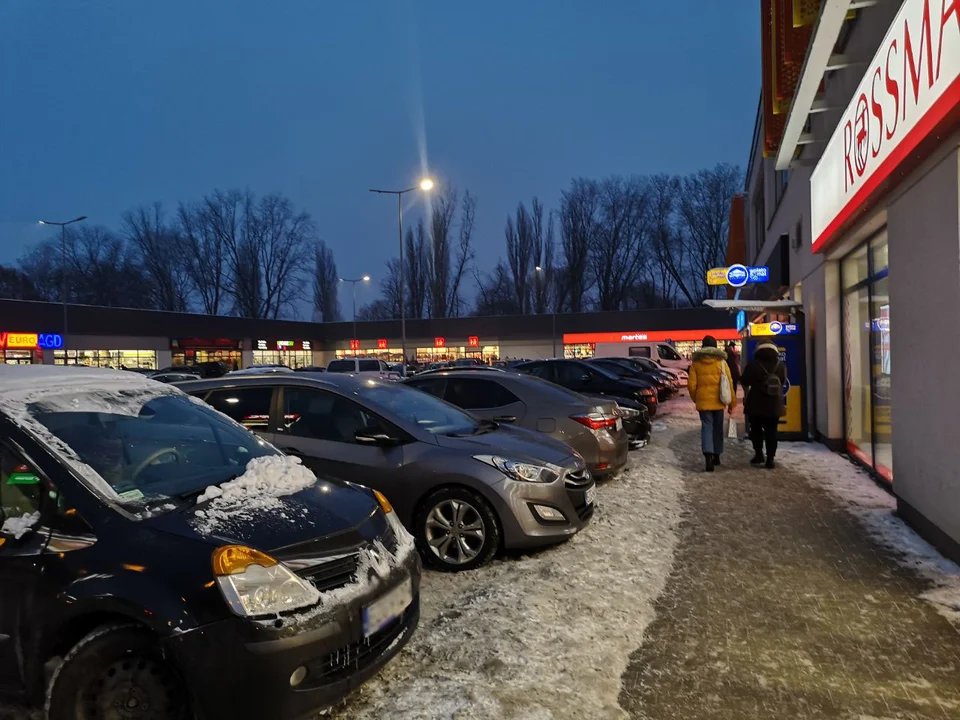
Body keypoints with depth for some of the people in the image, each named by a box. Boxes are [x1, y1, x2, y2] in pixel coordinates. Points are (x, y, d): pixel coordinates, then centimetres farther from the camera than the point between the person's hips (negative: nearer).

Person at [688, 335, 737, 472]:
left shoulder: (696, 363, 1)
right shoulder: (722, 362, 1)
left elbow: (691, 385, -2)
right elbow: (729, 383, 0)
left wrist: (696, 399, 14)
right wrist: (732, 403, 6)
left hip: (703, 401, -1)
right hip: (718, 401, 1)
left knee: (706, 427, -2)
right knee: (718, 428, 15)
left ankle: (708, 456, -20)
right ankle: (716, 456, 25)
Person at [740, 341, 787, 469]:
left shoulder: (753, 365, -8)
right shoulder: (781, 366, 2)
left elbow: (745, 383, 0)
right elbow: (783, 383, 16)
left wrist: (746, 397, 15)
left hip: (756, 404, -2)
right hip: (774, 405, 2)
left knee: (756, 429, 13)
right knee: (771, 431, 6)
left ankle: (759, 454, 9)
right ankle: (770, 459, 4)